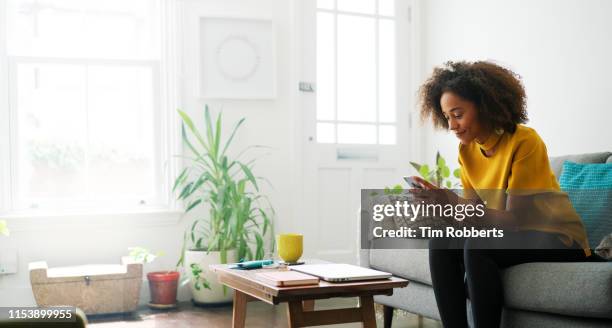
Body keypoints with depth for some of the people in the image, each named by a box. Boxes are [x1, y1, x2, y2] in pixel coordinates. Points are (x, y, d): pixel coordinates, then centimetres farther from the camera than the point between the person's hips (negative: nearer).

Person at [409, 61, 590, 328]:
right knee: (441, 243, -14)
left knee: (477, 246, -29)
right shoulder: (467, 150, 0)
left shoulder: (525, 141, -21)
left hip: (559, 239, -7)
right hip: (511, 236, 7)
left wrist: (452, 203, -33)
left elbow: (514, 219, -23)